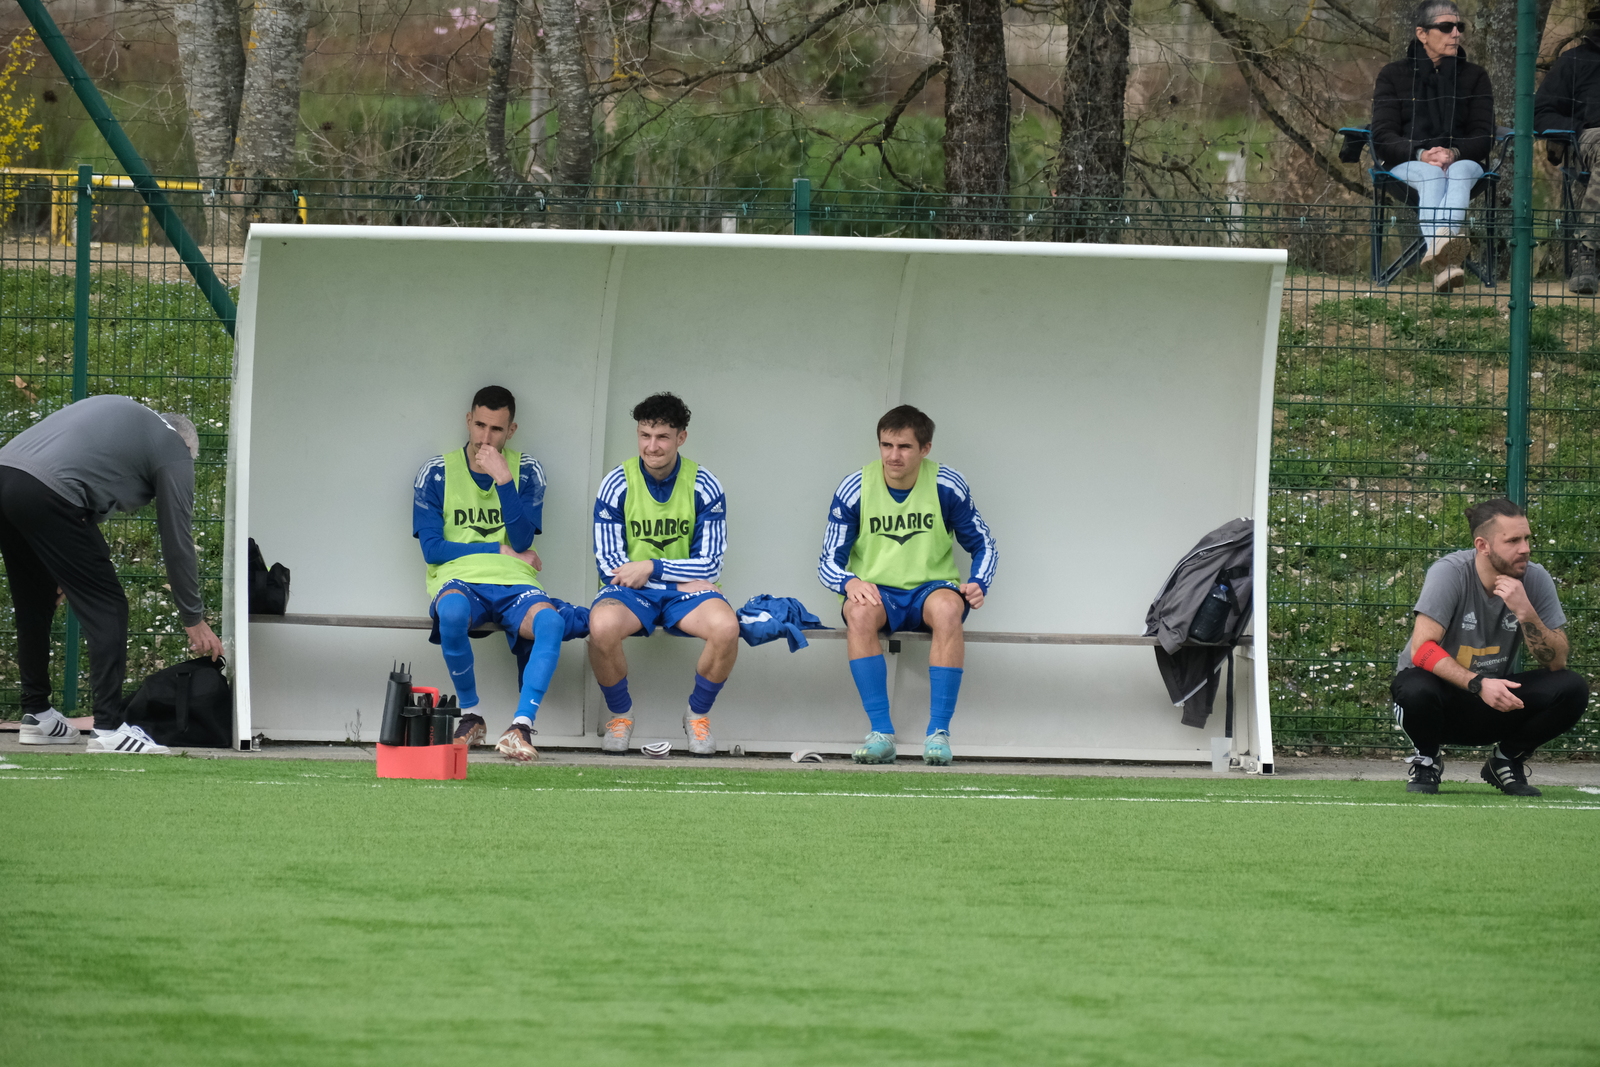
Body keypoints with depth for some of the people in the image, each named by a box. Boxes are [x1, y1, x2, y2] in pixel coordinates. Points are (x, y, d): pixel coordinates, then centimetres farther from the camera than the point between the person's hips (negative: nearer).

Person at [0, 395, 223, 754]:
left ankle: (36, 714, 29)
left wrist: (64, 568, 35)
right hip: (45, 493, -8)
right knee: (107, 607, 1)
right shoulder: (174, 452, 14)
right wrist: (194, 620, 23)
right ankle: (109, 727, -6)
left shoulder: (120, 413, 34)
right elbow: (177, 542, 14)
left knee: (35, 606, 24)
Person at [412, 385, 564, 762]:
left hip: (513, 583, 1)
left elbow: (523, 540, -2)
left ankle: (521, 726, -39)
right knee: (452, 613, -39)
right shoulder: (437, 473, 8)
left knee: (550, 622, -34)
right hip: (458, 578, -1)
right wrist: (500, 550, 0)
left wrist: (503, 479, -10)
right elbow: (432, 549, 1)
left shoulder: (526, 472, 11)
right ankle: (470, 716, -19)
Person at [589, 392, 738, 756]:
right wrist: (685, 577, -12)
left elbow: (710, 564, -3)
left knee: (726, 626, -33)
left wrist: (652, 568, -16)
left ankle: (698, 715, -4)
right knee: (601, 625, -36)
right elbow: (608, 563, -6)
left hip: (684, 590, 1)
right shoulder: (617, 484, -3)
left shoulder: (704, 487, -2)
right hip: (630, 590, -1)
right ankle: (620, 715, -7)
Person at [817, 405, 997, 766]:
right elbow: (829, 563, 0)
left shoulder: (948, 486, -3)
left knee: (948, 607, -37)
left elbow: (984, 547, 7)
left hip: (932, 588, 0)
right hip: (876, 591, 0)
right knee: (859, 613, -36)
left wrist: (979, 584, -14)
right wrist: (849, 583, -24)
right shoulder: (854, 490, -3)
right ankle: (881, 733, -36)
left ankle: (938, 733, -35)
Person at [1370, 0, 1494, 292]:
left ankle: (1439, 246, -71)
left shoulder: (1474, 76, 18)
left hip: (1461, 158, 1)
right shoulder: (1393, 76, 13)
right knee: (1433, 176, -39)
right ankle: (1445, 262, -71)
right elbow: (1382, 136, 1)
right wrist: (1420, 154, -20)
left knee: (1461, 173, -38)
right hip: (1406, 164, -1)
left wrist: (1453, 153, -18)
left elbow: (1484, 136, 7)